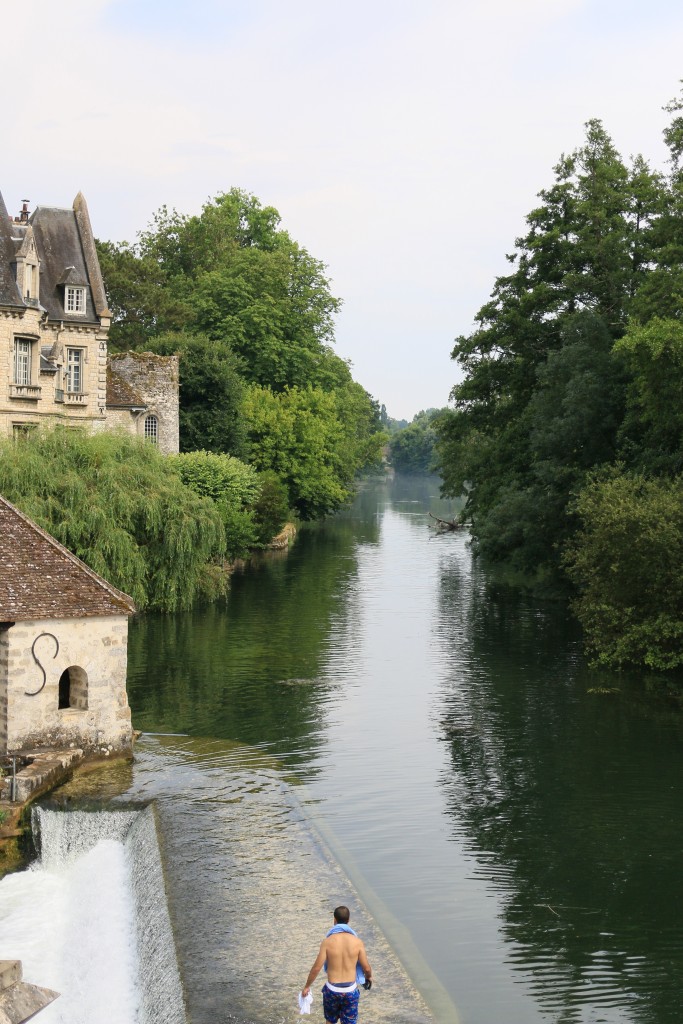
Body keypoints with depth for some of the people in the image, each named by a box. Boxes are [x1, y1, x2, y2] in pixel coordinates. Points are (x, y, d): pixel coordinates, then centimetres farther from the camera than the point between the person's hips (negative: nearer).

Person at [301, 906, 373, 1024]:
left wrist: (307, 986, 4)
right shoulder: (357, 942, -10)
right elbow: (366, 968, -2)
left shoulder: (327, 941, -13)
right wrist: (369, 977, 21)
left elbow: (316, 968, -10)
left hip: (332, 989, 0)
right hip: (350, 990, 0)